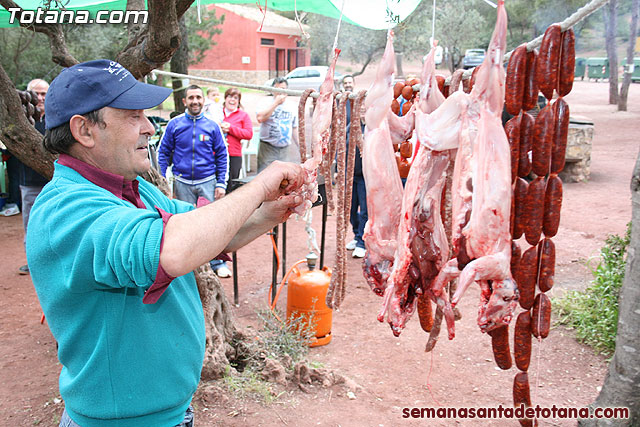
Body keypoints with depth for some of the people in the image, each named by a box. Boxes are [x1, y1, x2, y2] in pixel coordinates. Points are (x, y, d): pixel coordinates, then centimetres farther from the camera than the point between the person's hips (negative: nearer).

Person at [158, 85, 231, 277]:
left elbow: (222, 156, 5)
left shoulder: (212, 126, 2)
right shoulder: (174, 124, 2)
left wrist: (221, 183, -2)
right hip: (182, 183, 1)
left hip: (207, 182, -1)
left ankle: (218, 263, 9)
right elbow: (163, 153, 6)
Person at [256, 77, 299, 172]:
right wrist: (276, 102, -16)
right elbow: (260, 118, -21)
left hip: (284, 149, 4)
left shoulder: (292, 108, 12)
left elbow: (295, 129, 19)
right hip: (267, 149, -4)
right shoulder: (267, 104, 0)